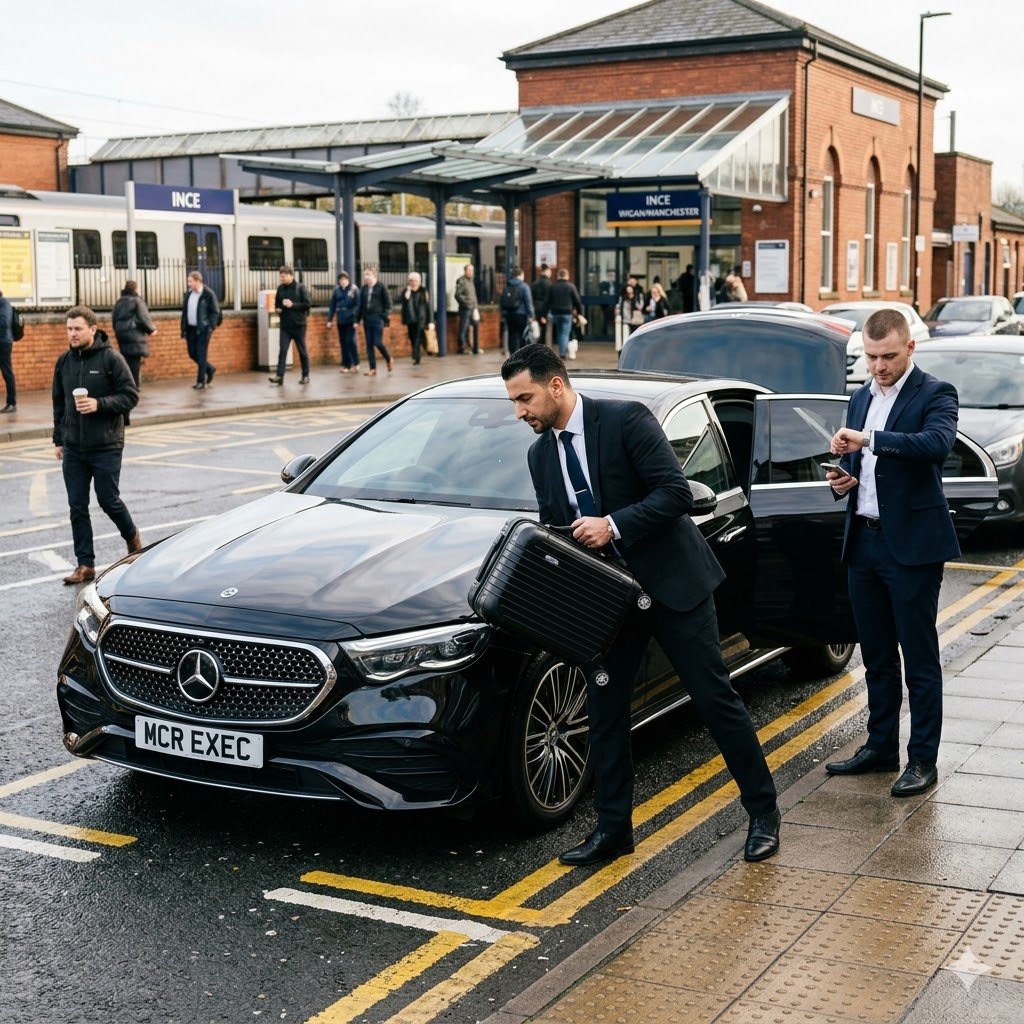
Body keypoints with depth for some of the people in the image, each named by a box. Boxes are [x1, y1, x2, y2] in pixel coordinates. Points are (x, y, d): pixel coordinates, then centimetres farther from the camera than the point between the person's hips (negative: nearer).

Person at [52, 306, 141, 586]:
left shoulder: (111, 358, -9)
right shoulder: (64, 361, 7)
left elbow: (130, 396, -9)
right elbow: (59, 403, 16)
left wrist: (99, 404, -22)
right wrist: (58, 439, 15)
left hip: (106, 447, -5)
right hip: (73, 448, 5)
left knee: (108, 500, 2)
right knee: (77, 507, 4)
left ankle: (132, 537, 32)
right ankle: (85, 565, 12)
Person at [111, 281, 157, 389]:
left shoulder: (119, 302, 11)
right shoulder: (137, 301, -8)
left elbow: (114, 318, 13)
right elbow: (144, 318, -11)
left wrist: (117, 331, 24)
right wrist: (152, 329, 3)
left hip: (121, 334, 6)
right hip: (135, 333, -6)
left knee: (126, 359, 12)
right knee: (135, 359, -2)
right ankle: (135, 384, -3)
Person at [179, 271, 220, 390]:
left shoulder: (208, 294, -8)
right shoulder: (188, 294, 9)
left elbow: (215, 312, -7)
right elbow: (184, 312, 13)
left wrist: (211, 327, -14)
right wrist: (183, 329, 7)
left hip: (203, 329, -6)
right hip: (191, 329, 6)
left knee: (201, 355, -5)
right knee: (192, 354, 9)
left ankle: (201, 381, 2)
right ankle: (210, 369, 31)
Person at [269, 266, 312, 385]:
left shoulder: (301, 288, -6)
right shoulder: (280, 288, 8)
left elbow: (308, 304, -12)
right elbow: (277, 303, 21)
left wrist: (293, 305, -17)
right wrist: (279, 308, -2)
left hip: (298, 325, -4)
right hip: (285, 325, 4)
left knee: (302, 351, 6)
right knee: (282, 351, -5)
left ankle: (305, 376, 16)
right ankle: (279, 376, -10)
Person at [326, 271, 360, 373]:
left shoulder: (354, 289, -5)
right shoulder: (336, 290, 6)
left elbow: (358, 305, -9)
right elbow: (332, 306, 9)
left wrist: (356, 320, -15)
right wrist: (329, 319, 6)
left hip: (350, 320, -4)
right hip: (340, 321, 4)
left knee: (351, 341, -8)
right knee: (343, 342, 7)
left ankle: (356, 364, 4)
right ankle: (346, 365, 14)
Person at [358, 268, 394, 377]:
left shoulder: (381, 287, -4)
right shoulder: (364, 289, 11)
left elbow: (387, 303, -4)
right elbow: (361, 305, 16)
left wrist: (386, 317, -11)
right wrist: (358, 319, 12)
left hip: (378, 319, -5)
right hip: (367, 319, 5)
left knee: (378, 343, -10)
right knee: (369, 344, 4)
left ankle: (389, 360, 17)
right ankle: (372, 369, 8)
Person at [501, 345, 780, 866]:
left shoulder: (626, 419, -14)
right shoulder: (540, 455, 6)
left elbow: (676, 492, -19)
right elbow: (553, 532, 12)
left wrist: (614, 525, -27)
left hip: (671, 582, -6)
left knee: (715, 698, 1)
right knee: (604, 709, 7)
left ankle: (763, 811, 17)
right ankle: (612, 828, 19)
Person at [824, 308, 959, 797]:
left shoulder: (935, 394, -7)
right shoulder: (861, 398, 14)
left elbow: (937, 443, -28)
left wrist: (869, 440, -34)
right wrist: (843, 481, 1)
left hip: (912, 544, -7)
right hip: (864, 541, 7)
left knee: (919, 659, 0)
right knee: (877, 657, 15)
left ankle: (922, 761, 8)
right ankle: (880, 747, 26)